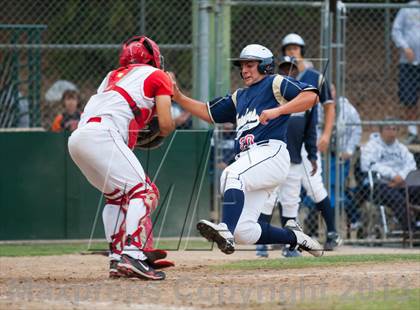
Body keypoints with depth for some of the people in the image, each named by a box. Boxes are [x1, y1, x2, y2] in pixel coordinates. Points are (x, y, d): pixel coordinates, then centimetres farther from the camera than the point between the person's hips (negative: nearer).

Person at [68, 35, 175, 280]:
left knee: (117, 195, 21)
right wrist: (164, 131, 27)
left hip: (78, 138, 8)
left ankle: (116, 260, 15)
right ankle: (132, 254, -28)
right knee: (143, 191, -10)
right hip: (102, 134, -8)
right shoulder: (157, 76, 13)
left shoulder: (113, 76, 33)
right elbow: (166, 125, 6)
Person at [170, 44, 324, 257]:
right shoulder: (239, 97, 30)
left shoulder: (275, 84, 7)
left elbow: (311, 96, -8)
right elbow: (208, 113, 32)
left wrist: (277, 111, -18)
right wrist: (178, 97, 20)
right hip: (248, 159, 8)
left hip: (271, 152, -8)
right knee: (244, 233, -4)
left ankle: (226, 230, -51)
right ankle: (294, 237, 13)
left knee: (231, 175, -36)